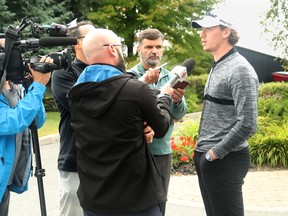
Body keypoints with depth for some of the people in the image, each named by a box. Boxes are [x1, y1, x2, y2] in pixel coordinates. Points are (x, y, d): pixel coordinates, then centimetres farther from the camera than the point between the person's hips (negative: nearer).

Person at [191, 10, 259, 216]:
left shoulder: (240, 70, -16)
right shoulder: (218, 67, 13)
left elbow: (247, 125, -23)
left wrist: (215, 153, -16)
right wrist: (204, 149, 13)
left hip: (224, 160, -9)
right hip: (206, 157, 9)